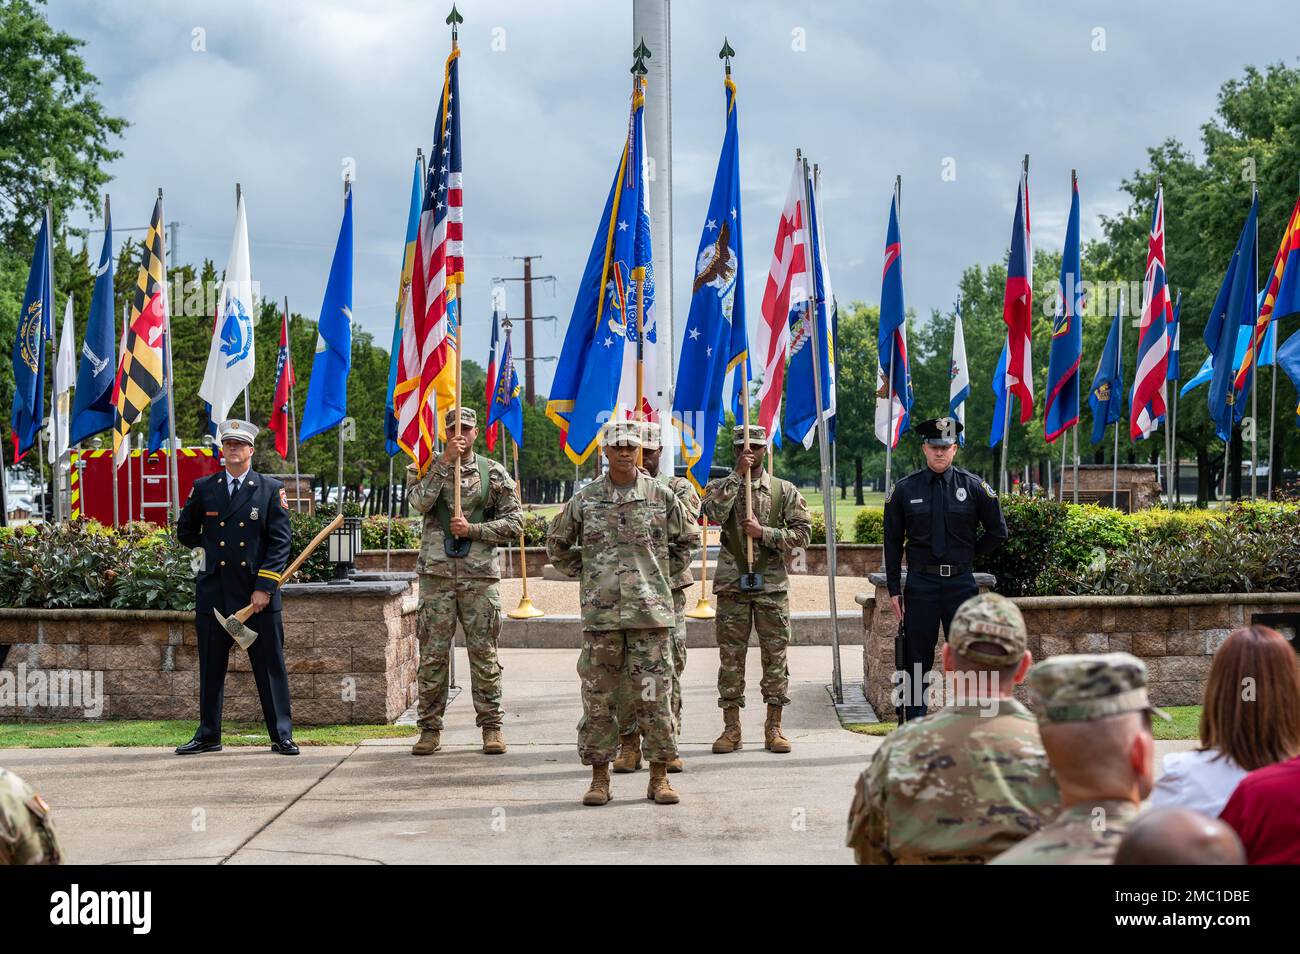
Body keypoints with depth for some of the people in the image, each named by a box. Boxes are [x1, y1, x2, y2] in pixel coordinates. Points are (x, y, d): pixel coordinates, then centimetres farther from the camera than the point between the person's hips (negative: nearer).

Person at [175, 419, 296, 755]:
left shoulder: (271, 489, 1)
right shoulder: (204, 488, 8)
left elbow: (280, 541, -4)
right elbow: (185, 531, 22)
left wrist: (264, 587, -11)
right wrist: (212, 546, 15)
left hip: (258, 594, -2)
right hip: (214, 592, 2)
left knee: (270, 667, 1)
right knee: (211, 667, 8)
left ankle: (281, 736, 8)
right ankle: (208, 736, 17)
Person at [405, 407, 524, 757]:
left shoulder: (494, 473, 8)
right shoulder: (427, 467, 8)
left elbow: (514, 523, 3)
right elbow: (419, 501, -12)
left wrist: (472, 529, -8)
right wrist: (445, 461, -12)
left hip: (480, 576, 0)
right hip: (436, 575, 0)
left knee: (484, 654, 2)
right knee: (432, 655, 2)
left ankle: (491, 727, 9)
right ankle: (430, 728, 10)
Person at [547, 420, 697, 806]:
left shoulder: (662, 496, 5)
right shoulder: (585, 499, 6)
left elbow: (685, 541, 19)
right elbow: (556, 543, 18)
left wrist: (664, 573, 11)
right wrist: (584, 573, 11)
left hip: (651, 611, -1)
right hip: (600, 613, 1)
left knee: (655, 695, 0)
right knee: (598, 697, 3)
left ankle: (659, 776, 8)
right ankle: (599, 777, 11)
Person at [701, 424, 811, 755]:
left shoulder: (784, 490, 6)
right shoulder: (720, 486, 6)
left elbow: (803, 532, -1)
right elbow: (716, 512, -16)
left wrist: (764, 532, -12)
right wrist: (738, 474, -15)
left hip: (772, 585, 0)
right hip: (732, 585, 0)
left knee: (775, 656, 1)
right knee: (730, 657, 2)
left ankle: (774, 727, 8)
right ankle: (731, 728, 9)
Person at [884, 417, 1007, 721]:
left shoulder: (974, 487, 2)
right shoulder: (904, 489, 2)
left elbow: (998, 531, 12)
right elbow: (892, 542, 5)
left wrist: (969, 557, 8)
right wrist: (894, 590, 1)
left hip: (961, 582, 0)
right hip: (920, 582, 0)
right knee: (916, 658, 3)